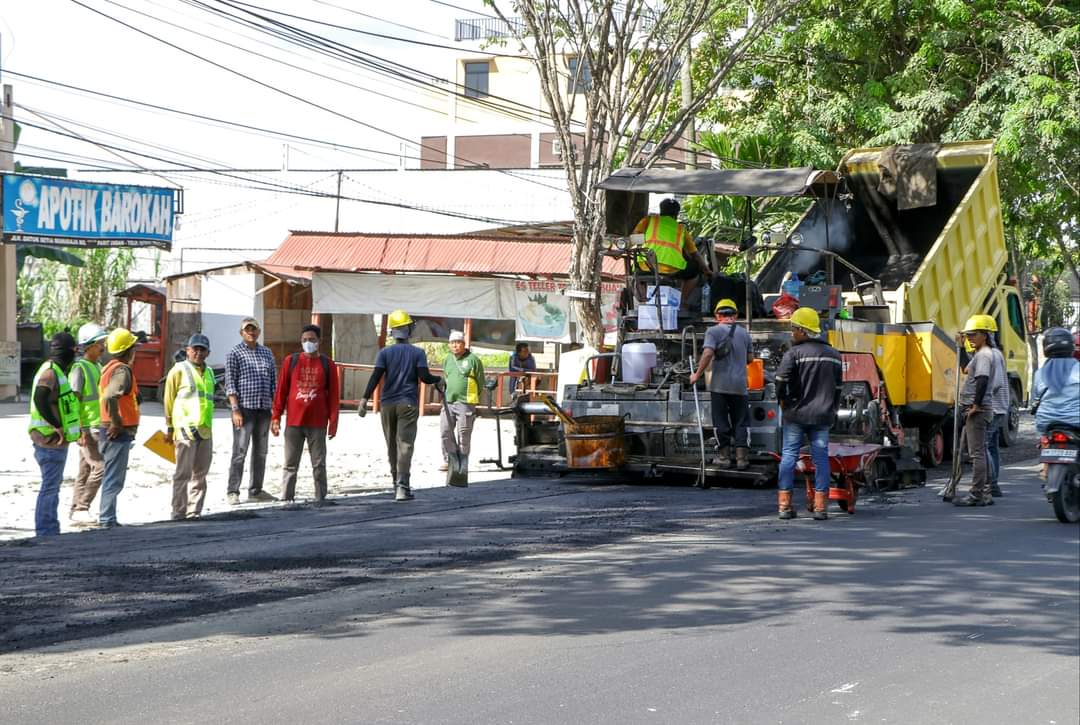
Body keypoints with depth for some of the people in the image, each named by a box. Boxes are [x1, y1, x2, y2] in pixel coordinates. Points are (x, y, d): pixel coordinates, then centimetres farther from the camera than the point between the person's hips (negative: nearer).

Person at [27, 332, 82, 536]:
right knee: (50, 486, -6)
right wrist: (57, 426, -24)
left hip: (56, 441, 11)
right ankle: (45, 532, -3)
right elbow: (40, 401, -29)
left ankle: (51, 531, 25)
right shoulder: (50, 372, -16)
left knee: (54, 484, 17)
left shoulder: (56, 371, 16)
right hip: (51, 440, -11)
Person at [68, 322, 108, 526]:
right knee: (99, 466, -14)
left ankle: (76, 512, 15)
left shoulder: (98, 367, 15)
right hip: (86, 429, -9)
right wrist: (79, 430, -21)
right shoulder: (80, 368, -12)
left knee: (85, 471, 10)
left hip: (98, 427, 9)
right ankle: (81, 509, -9)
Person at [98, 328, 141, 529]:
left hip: (111, 430, 10)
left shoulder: (109, 368, 15)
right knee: (114, 479, -7)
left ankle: (106, 517, 23)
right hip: (119, 432, -10)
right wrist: (116, 423, -22)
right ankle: (107, 519, -7)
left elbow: (105, 395, 22)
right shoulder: (122, 370, -16)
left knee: (111, 477, 17)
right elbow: (110, 397, -31)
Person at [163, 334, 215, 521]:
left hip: (205, 430, 7)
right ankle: (179, 512, -4)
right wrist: (169, 428, -1)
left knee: (200, 474, 9)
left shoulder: (209, 372, 17)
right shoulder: (179, 370, -3)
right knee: (183, 473, -6)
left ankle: (194, 511, 15)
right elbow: (169, 400, -1)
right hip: (185, 430, -7)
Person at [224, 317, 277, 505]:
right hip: (244, 408, -6)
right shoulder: (234, 354, -2)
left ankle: (256, 491, 17)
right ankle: (233, 492, -6)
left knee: (260, 452, 9)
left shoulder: (267, 353, 14)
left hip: (264, 409, 6)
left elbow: (273, 382, 16)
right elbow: (230, 384, -7)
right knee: (240, 452, -8)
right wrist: (235, 410, -15)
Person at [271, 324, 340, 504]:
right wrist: (276, 417, 0)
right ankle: (286, 498, 8)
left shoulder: (327, 364, 3)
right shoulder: (291, 361, 4)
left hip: (318, 423, 0)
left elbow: (333, 395, 4)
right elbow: (281, 391, 5)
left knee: (319, 464, 5)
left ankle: (320, 498, 11)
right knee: (290, 464, 4)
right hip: (293, 422, 0)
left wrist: (333, 421, -1)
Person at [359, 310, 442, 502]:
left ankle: (396, 482, 23)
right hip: (408, 404, -2)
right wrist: (439, 380, 12)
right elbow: (425, 377, -8)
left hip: (388, 404, 2)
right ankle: (402, 485, -20)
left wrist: (365, 398, -10)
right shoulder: (417, 353, 0)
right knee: (405, 444, -8)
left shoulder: (384, 353, 3)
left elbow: (376, 377, -7)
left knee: (391, 445, 14)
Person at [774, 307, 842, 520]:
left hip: (796, 415, -4)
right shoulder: (834, 355, 10)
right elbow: (838, 389, 14)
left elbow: (781, 384, -12)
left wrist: (785, 407, 3)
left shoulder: (794, 354, -9)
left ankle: (785, 504, 1)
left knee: (789, 455, 4)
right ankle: (820, 506, 1)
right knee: (821, 456, 6)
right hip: (822, 416, 4)